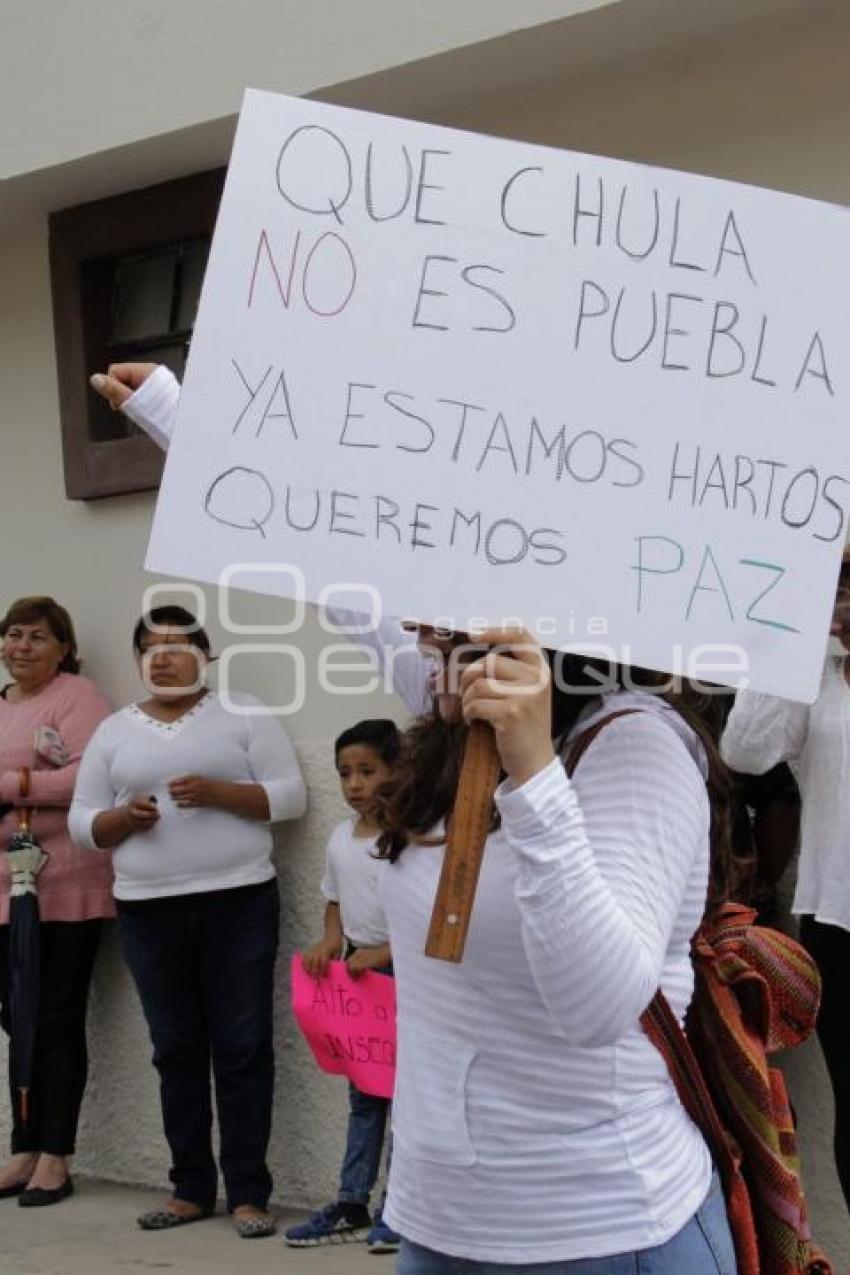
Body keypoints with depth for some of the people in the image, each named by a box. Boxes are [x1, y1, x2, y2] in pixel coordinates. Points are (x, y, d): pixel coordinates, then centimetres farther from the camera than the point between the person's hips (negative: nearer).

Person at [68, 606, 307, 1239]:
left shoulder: (244, 714, 3)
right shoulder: (114, 731, 12)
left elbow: (291, 796, -3)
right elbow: (83, 822, 11)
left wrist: (217, 792, -16)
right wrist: (125, 818, -10)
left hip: (239, 905, -3)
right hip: (148, 913, 3)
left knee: (242, 1048, -2)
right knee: (177, 1051, 8)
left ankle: (248, 1193, 3)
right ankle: (192, 1188, 16)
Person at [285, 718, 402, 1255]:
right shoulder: (341, 838, 6)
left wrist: (383, 954, -23)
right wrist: (330, 942, -1)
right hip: (357, 971, 7)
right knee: (362, 1093, 13)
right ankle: (352, 1206, 19)